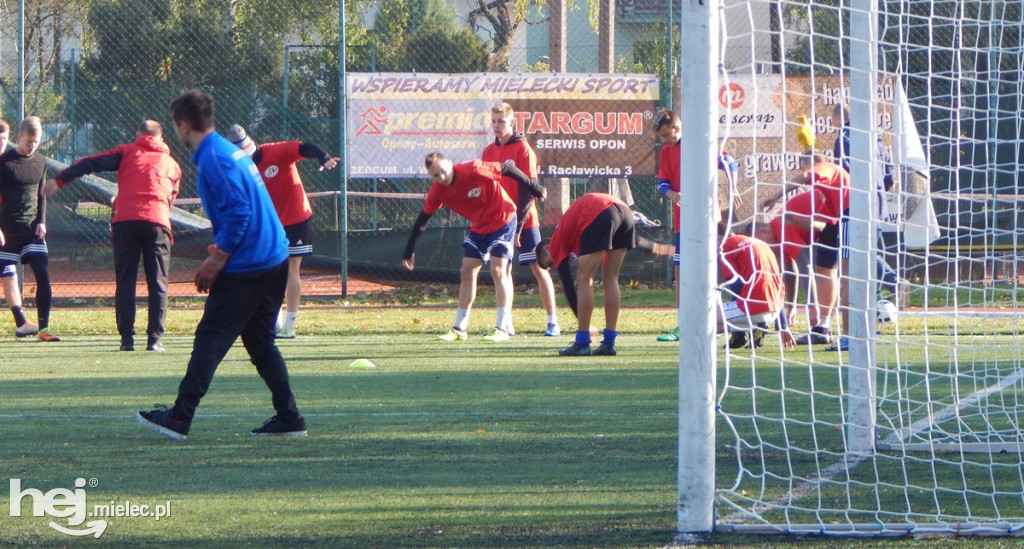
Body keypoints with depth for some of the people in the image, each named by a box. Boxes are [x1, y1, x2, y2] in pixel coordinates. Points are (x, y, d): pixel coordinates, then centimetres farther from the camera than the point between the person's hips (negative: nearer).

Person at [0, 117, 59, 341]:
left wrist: (41, 221, 5)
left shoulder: (40, 161, 7)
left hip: (32, 228, 4)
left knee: (43, 276, -7)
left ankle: (43, 327, -6)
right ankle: (20, 323, 8)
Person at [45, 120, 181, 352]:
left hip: (125, 220, -1)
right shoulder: (172, 165, 23)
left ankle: (127, 337, 1)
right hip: (157, 223, 1)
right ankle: (155, 339, -1)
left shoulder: (127, 152, 15)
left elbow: (91, 163, 7)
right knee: (158, 284, 6)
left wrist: (60, 180, 7)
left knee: (125, 282, 5)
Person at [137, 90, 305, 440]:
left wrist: (217, 260, -16)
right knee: (260, 342, 14)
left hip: (246, 267, -9)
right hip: (274, 260, 9)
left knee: (209, 340, -6)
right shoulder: (230, 151, 17)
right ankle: (288, 418, 12)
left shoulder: (213, 159, -14)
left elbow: (239, 211, -22)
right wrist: (219, 254, 18)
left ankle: (179, 419, -5)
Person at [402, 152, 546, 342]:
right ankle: (459, 329, 13)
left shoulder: (473, 170, -28)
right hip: (478, 227, 6)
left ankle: (502, 328, -13)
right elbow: (423, 219, -2)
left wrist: (534, 187, -9)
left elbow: (507, 169, -17)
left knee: (498, 270, -15)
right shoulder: (437, 191, -12)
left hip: (503, 221, -6)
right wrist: (409, 250, -3)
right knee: (467, 272, 4)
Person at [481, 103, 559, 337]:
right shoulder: (489, 151, 11)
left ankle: (552, 322, -2)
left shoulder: (523, 149, -6)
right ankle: (506, 324, 8)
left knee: (538, 267, -3)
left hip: (523, 220, -5)